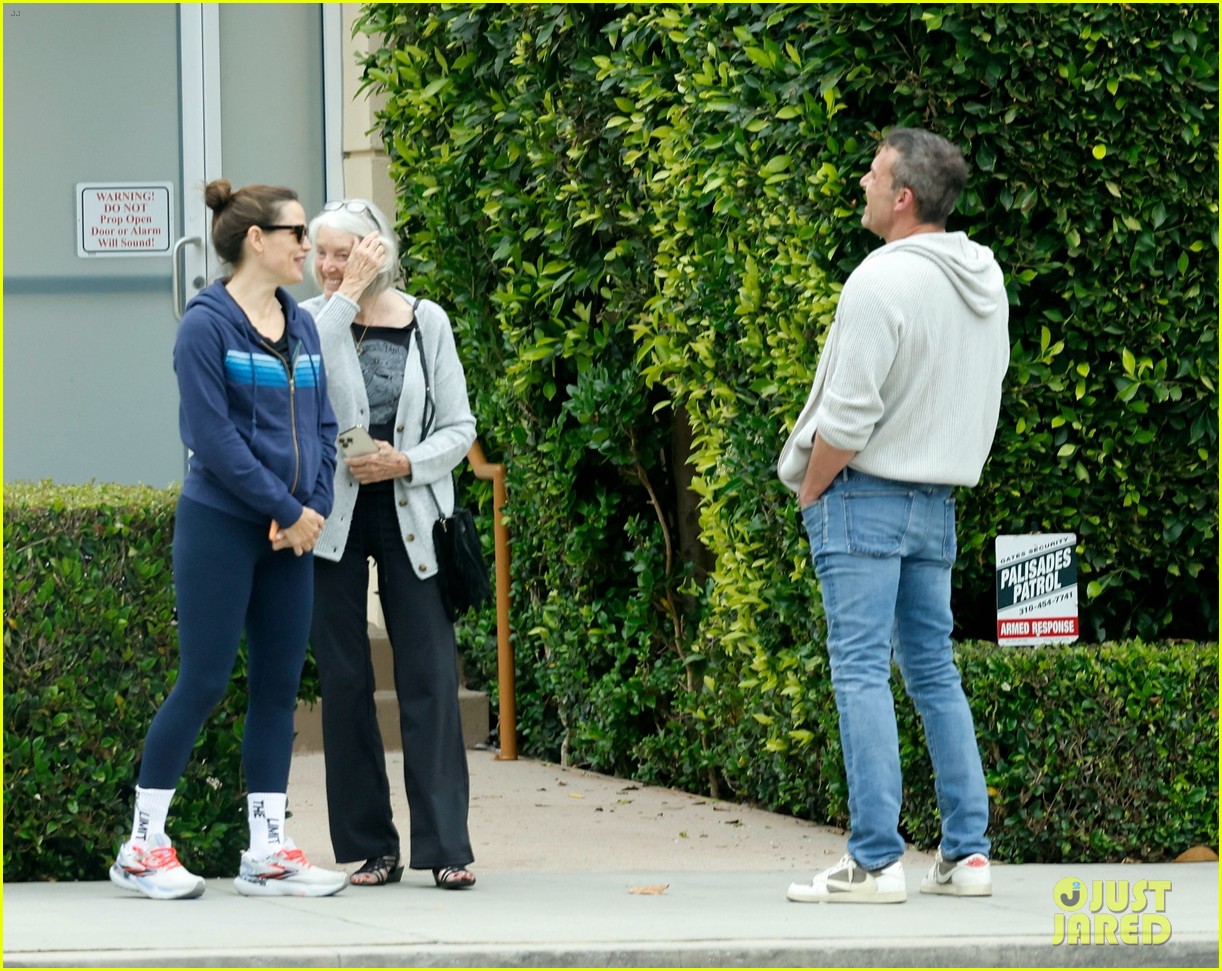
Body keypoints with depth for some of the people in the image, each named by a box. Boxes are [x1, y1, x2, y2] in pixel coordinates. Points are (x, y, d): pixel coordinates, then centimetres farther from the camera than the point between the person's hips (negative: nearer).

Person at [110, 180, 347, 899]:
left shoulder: (300, 326, 12)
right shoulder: (207, 326, -10)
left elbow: (322, 426, 12)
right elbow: (213, 437, -16)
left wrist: (313, 507, -4)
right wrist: (287, 511, -14)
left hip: (292, 535, 7)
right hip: (220, 527, -7)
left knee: (280, 685, 6)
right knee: (204, 683, -6)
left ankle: (268, 852, 10)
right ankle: (144, 847, 3)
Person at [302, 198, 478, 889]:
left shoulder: (426, 322, 4)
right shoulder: (314, 320, 2)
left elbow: (460, 428, 6)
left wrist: (407, 463, -12)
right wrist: (348, 297, -20)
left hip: (410, 516, 0)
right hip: (332, 519, 0)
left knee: (430, 679, -5)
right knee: (344, 682, 2)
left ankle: (447, 847, -4)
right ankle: (371, 849, 8)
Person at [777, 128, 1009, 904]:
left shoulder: (883, 282, -18)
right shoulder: (985, 281, 8)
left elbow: (848, 417, -19)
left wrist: (811, 491, -5)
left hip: (864, 497, -8)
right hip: (939, 502, 8)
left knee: (861, 672, -7)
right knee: (935, 673, 13)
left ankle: (876, 862, -11)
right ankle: (967, 853, 11)